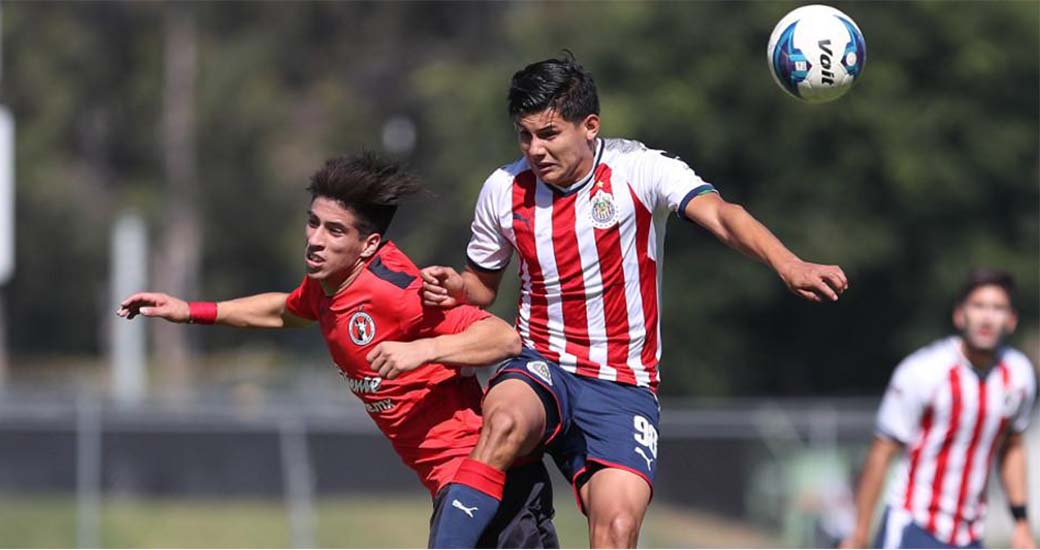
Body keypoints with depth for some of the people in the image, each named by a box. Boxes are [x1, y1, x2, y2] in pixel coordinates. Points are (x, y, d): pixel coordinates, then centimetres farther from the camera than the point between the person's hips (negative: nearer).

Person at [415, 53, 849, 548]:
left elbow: (719, 214, -25)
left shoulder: (637, 170, -8)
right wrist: (454, 289, -5)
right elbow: (484, 284, 20)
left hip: (623, 386, -1)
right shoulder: (504, 191, 3)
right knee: (506, 418, -36)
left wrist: (788, 265, -43)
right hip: (540, 366, 1)